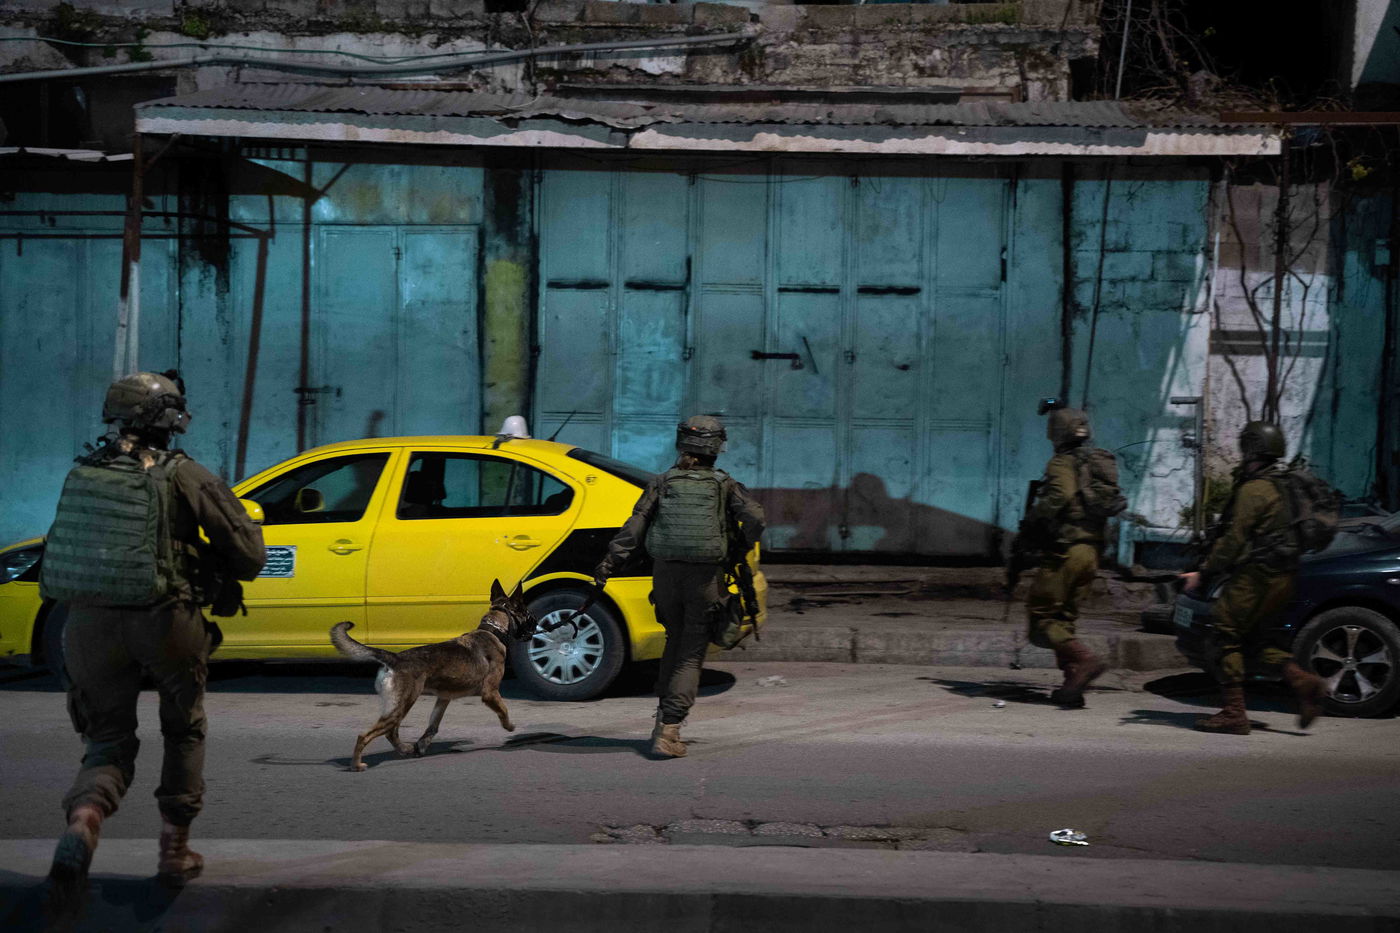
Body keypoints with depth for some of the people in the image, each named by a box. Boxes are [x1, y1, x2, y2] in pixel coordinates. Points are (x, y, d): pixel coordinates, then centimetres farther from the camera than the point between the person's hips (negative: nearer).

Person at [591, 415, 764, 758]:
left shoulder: (661, 484, 7)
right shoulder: (725, 485, 4)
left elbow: (634, 527, -3)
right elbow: (755, 518, -11)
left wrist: (608, 564, -5)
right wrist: (742, 551, 7)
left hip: (666, 573, 2)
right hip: (706, 577, -2)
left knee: (675, 643, 24)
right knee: (691, 655, 0)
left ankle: (665, 714, 21)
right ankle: (668, 728, -12)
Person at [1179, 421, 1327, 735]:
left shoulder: (1253, 490, -13)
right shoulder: (1280, 488, 17)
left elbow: (1234, 539, -16)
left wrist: (1203, 574, -9)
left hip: (1256, 578, -9)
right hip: (1280, 579, 9)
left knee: (1227, 635, -2)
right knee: (1249, 636, 17)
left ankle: (1233, 713, -3)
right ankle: (1303, 682, 3)